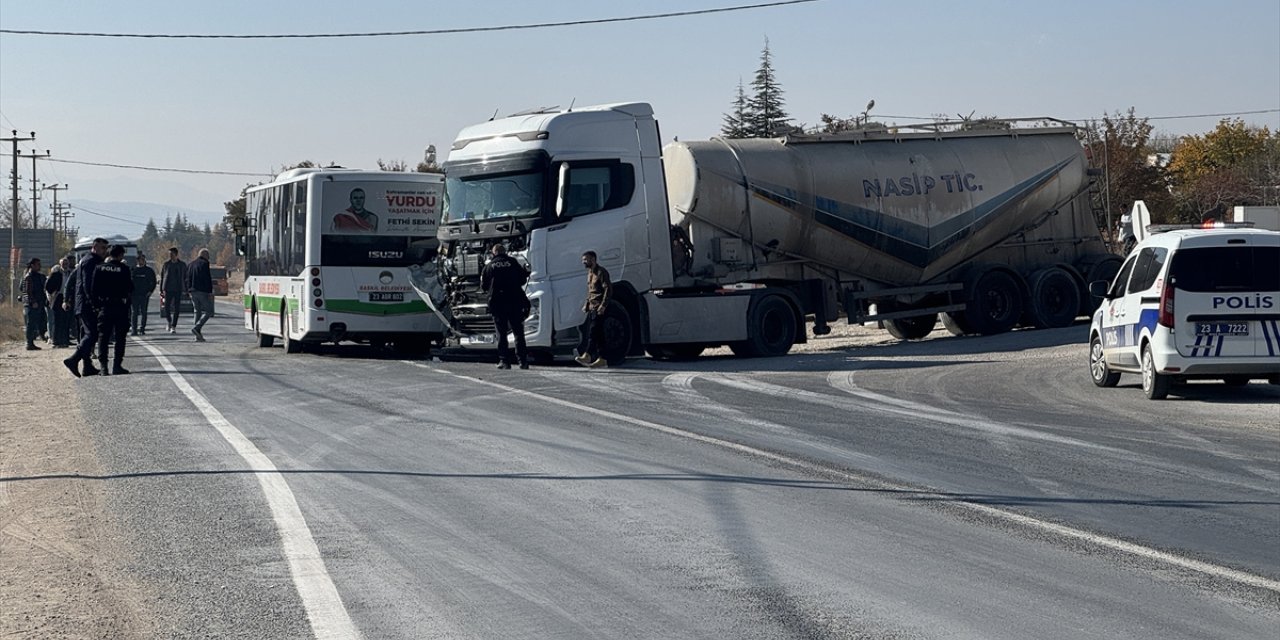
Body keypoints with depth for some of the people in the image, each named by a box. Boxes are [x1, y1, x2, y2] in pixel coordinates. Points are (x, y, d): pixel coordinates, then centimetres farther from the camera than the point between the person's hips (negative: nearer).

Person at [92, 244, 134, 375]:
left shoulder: (99, 268, 1)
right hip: (120, 306, -3)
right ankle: (117, 366, 2)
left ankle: (103, 366, 3)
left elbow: (94, 288, 0)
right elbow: (130, 289, -6)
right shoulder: (124, 269, -8)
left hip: (104, 307, 3)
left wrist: (95, 304, 7)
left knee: (103, 336, 8)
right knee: (120, 337, 6)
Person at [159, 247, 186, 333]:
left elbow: (185, 278, 9)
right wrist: (161, 290, 5)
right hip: (168, 290, 1)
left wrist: (186, 290, 4)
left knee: (176, 309, -5)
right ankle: (170, 322, 22)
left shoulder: (182, 265, 5)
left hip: (178, 290, -1)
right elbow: (162, 278, 9)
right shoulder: (166, 265, 6)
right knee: (167, 308, -4)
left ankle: (173, 326, -1)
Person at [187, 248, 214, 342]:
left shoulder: (191, 264, 16)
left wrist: (189, 291, 19)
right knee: (208, 311, -2)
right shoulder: (204, 263, -8)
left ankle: (198, 336, 6)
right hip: (203, 291, -8)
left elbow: (188, 279, 17)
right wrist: (210, 292, -13)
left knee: (198, 312, 11)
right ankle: (196, 328, -19)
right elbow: (207, 279, -14)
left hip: (193, 291, 8)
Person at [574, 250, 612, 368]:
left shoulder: (601, 272, -8)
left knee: (594, 331, -15)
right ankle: (601, 359, 7)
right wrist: (586, 304, 17)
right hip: (592, 307, 9)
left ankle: (587, 355, -21)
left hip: (599, 307, -9)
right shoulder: (590, 273, 19)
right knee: (598, 333, 7)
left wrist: (603, 305, -21)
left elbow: (608, 289, -15)